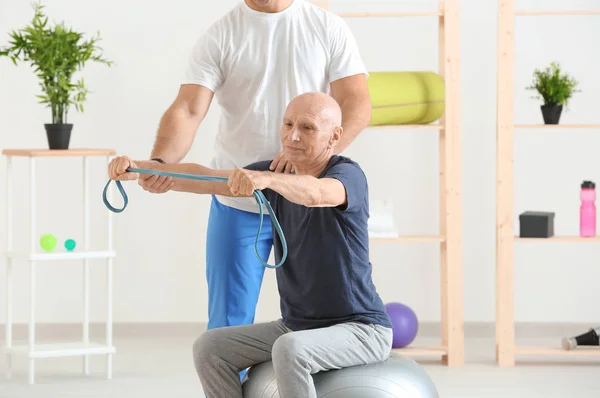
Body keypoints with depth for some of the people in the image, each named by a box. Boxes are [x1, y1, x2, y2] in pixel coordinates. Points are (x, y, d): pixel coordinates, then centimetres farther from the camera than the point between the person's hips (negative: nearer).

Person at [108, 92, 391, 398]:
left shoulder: (348, 175, -18)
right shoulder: (277, 172, 3)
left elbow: (313, 193, -42)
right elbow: (203, 179, -6)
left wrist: (263, 178, -61)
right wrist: (137, 168, -20)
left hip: (359, 330, -8)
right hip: (297, 326, 8)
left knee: (289, 351, -35)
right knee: (209, 348, -6)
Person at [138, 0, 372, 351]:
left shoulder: (329, 29, -1)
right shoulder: (220, 36, -4)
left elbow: (358, 105, -8)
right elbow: (188, 111, -14)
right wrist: (161, 163, -35)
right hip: (238, 204, -1)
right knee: (229, 324, 3)